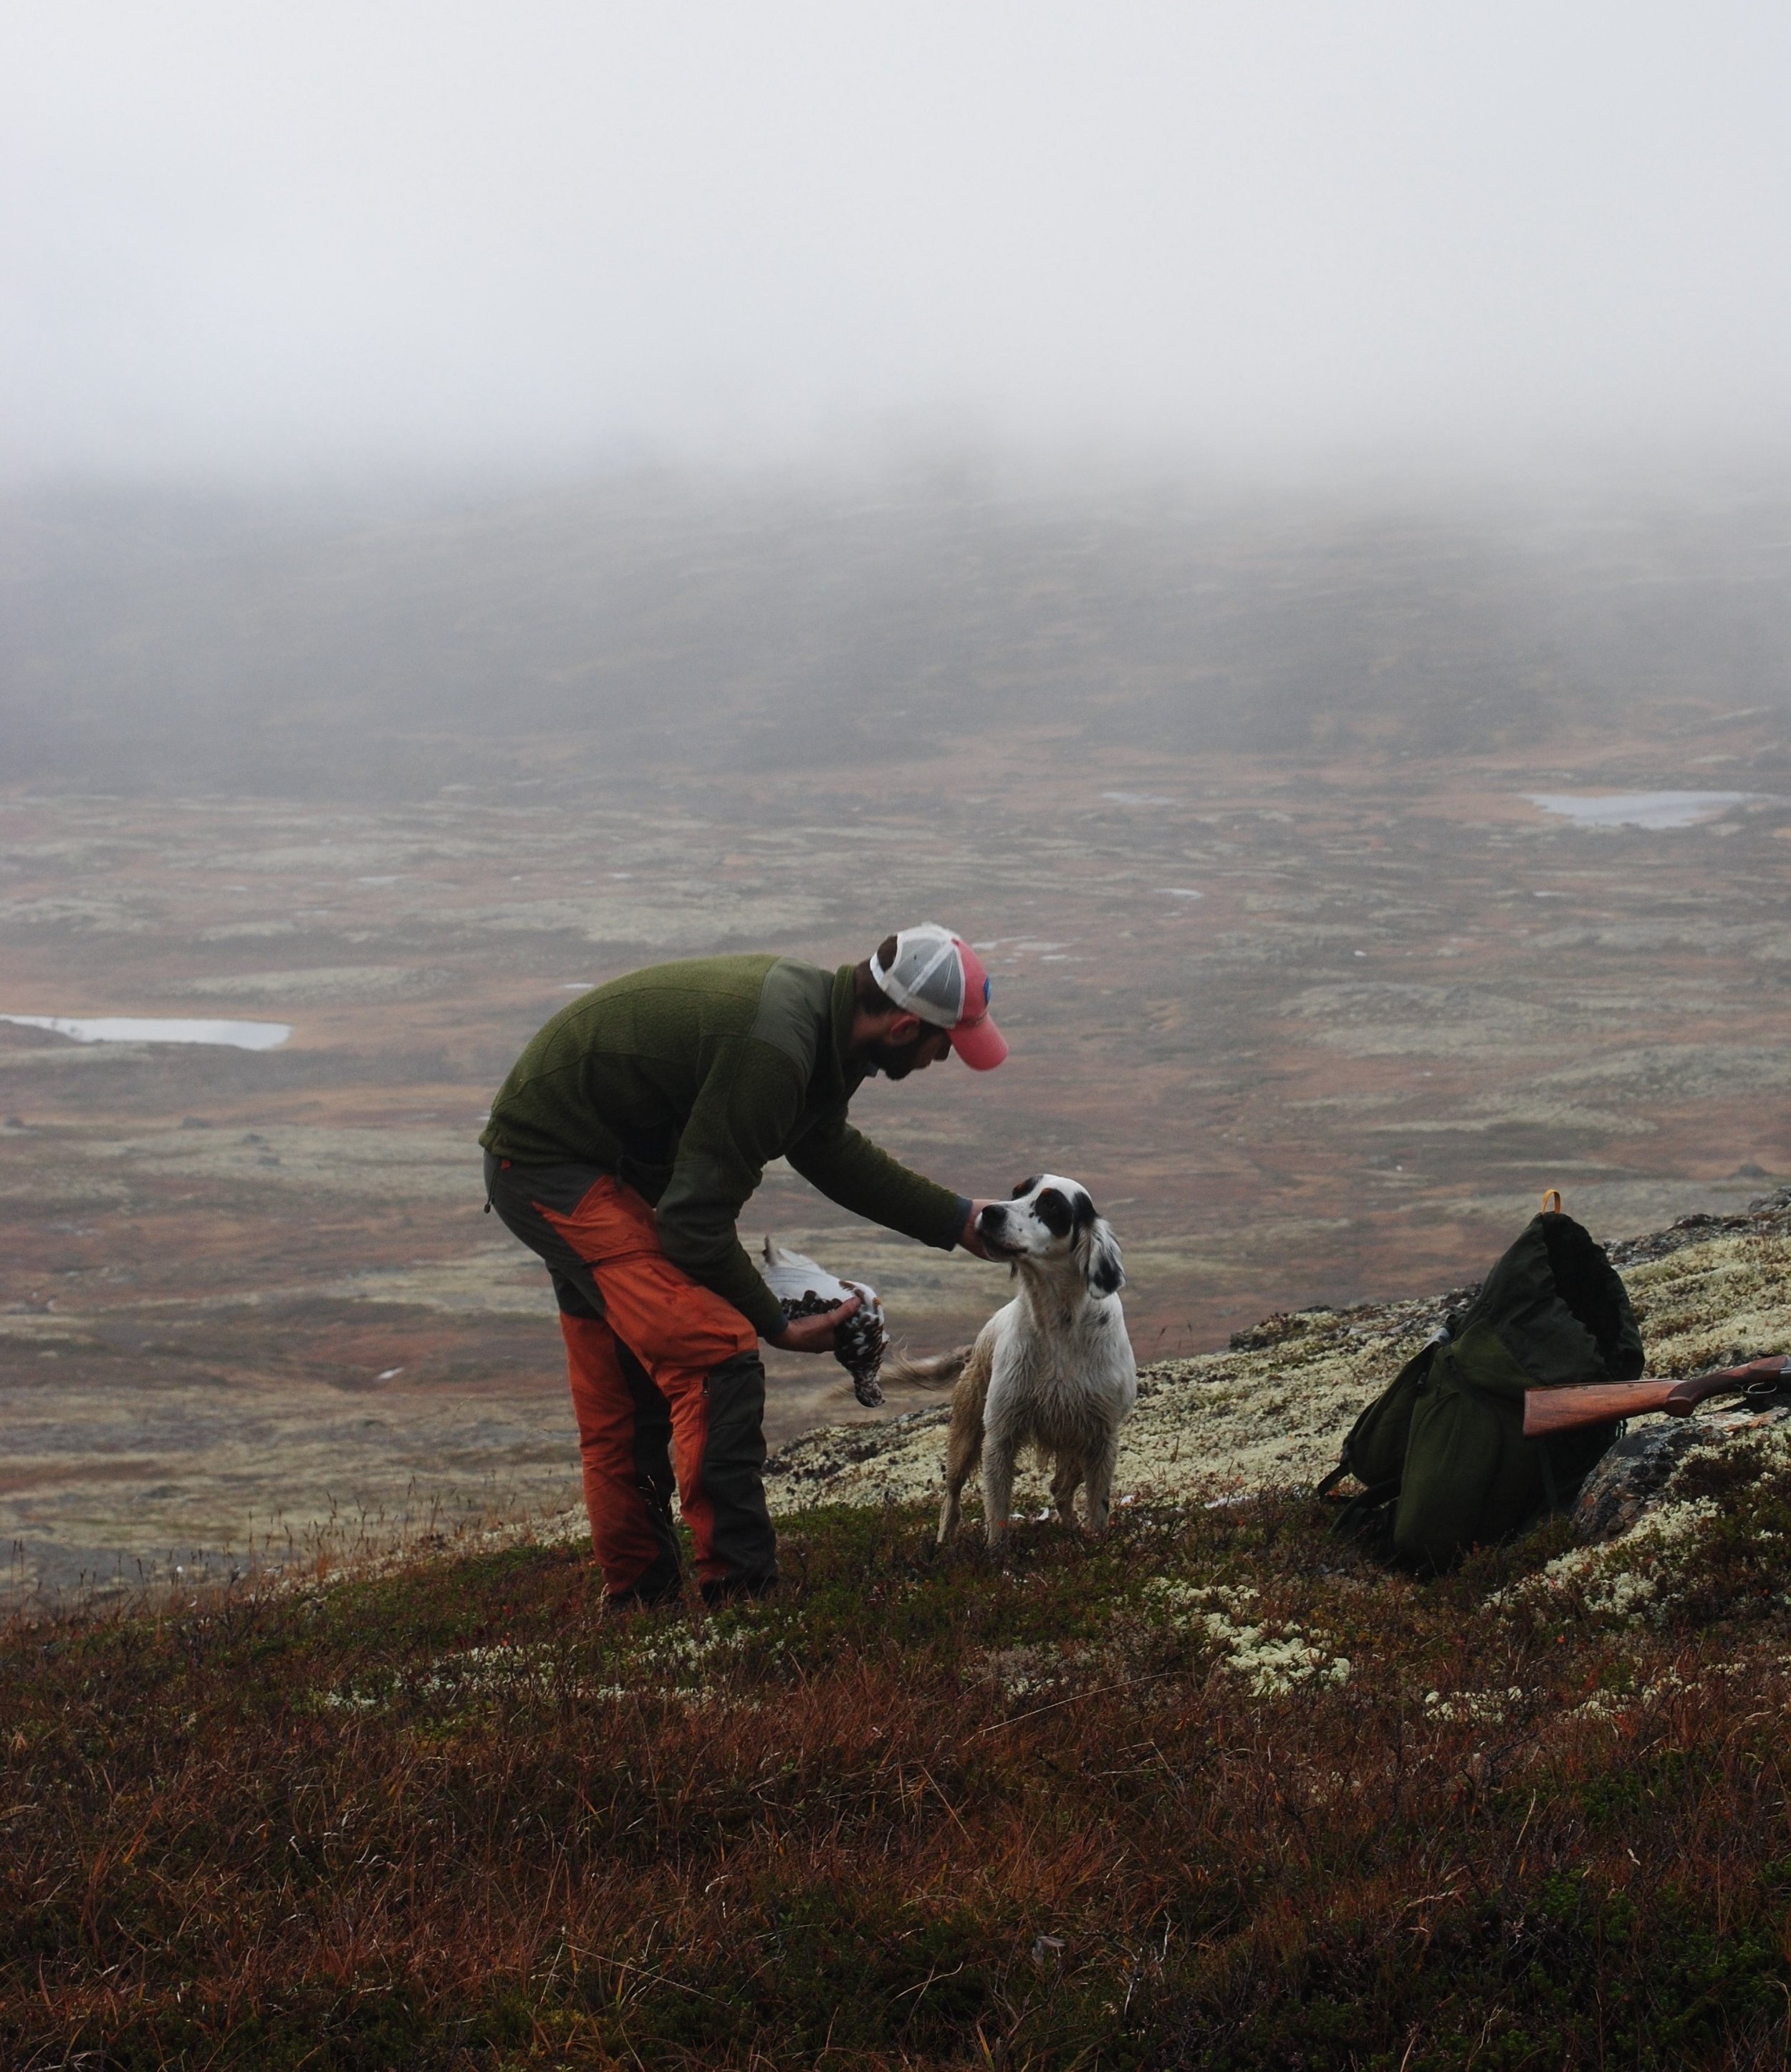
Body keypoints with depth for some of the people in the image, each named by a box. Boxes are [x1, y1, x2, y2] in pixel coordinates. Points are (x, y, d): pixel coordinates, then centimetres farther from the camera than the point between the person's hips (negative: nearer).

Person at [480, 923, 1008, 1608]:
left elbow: (830, 1152, 21)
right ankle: (736, 1588, -17)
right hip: (554, 1170, -11)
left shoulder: (813, 1007, 2)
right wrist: (775, 1324, -12)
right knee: (716, 1356, -18)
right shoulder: (772, 1051, -29)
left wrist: (959, 1221, 22)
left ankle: (637, 1596, 28)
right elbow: (696, 1221, -24)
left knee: (624, 1403, 17)